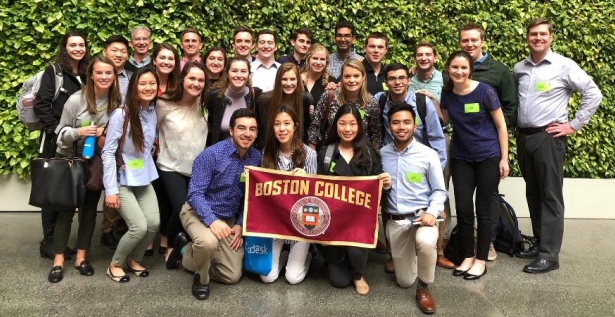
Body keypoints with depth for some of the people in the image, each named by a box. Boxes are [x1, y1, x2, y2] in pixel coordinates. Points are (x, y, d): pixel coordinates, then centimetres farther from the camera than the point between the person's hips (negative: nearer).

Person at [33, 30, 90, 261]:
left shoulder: (86, 74, 13)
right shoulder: (54, 71, -4)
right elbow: (41, 104, -12)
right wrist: (57, 130, -17)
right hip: (56, 141, -5)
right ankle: (48, 242, 12)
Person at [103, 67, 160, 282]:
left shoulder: (153, 113, 1)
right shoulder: (121, 114, -17)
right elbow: (108, 153, -16)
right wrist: (110, 189, -17)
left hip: (144, 178, 6)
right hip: (122, 180, -5)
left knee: (154, 223, -5)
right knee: (139, 227, -13)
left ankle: (134, 260, 23)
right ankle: (115, 264, 14)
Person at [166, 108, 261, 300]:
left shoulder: (256, 157, -5)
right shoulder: (211, 154, -22)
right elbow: (195, 193, -24)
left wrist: (240, 224, -5)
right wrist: (212, 220, -38)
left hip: (229, 219, 6)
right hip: (199, 212, -6)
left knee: (233, 276, 7)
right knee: (208, 242, -41)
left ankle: (185, 252, 26)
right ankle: (201, 277, -5)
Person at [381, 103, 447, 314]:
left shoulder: (428, 155, -5)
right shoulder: (382, 154, 2)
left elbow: (439, 190, -2)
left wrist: (432, 213, -19)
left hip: (421, 216, -2)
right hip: (394, 221, 3)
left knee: (426, 242, -39)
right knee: (404, 281, 7)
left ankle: (424, 287, -10)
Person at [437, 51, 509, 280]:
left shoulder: (484, 91, -14)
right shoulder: (447, 93, -1)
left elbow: (501, 125, -8)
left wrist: (504, 158, -10)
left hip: (489, 157, -4)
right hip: (461, 158, 4)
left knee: (483, 208, 4)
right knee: (463, 208, 3)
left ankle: (481, 260, 15)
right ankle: (467, 257, 19)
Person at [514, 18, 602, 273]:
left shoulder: (564, 65, -5)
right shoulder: (519, 68, 10)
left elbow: (593, 94, -6)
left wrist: (574, 125, -8)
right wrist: (515, 126, 10)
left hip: (548, 137, -5)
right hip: (523, 137, 6)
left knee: (550, 196, -3)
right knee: (533, 194, 12)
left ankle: (549, 254, 0)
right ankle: (540, 242, 24)